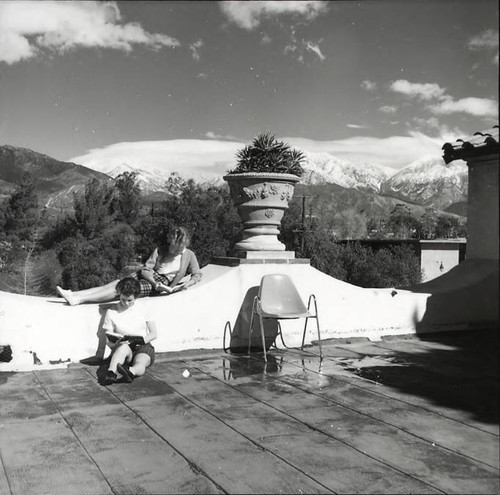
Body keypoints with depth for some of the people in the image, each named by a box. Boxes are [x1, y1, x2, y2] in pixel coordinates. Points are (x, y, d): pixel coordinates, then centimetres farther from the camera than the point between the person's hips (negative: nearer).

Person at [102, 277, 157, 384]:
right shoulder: (111, 312, 5)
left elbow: (153, 334, 5)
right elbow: (109, 341, 6)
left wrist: (142, 339, -15)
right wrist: (117, 342, -17)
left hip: (143, 347, 1)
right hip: (121, 349, 0)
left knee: (140, 364, -36)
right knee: (124, 347, -38)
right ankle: (111, 373, -62)